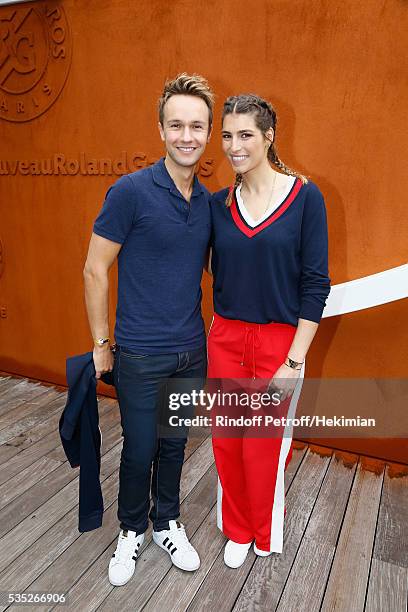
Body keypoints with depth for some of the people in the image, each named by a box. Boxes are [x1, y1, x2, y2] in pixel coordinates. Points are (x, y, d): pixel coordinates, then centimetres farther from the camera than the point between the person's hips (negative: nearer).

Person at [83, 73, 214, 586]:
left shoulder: (208, 200, 4)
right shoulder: (131, 191, -14)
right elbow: (95, 270, -10)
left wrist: (198, 330, 10)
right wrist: (101, 344, -7)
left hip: (192, 351, 5)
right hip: (140, 355, -4)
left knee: (175, 445, 19)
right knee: (140, 450, 12)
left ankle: (167, 523, 43)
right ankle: (131, 530, 39)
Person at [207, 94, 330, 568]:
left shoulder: (304, 196, -7)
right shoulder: (219, 203, 3)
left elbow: (315, 283, -9)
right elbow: (217, 273, 10)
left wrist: (294, 361, -12)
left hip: (279, 342, -3)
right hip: (226, 338, 4)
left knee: (265, 448, 9)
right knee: (227, 443, 13)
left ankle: (265, 537, 39)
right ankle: (237, 531, 41)